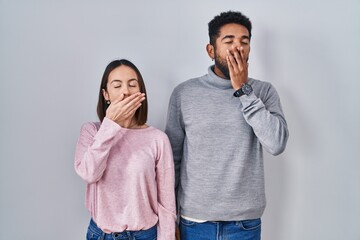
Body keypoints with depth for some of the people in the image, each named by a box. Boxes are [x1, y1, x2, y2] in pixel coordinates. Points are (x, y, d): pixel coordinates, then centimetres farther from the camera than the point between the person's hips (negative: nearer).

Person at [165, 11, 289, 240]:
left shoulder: (264, 91, -3)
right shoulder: (184, 93, -4)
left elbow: (277, 144, -18)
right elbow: (172, 156, 1)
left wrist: (244, 90, -16)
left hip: (246, 221, 1)